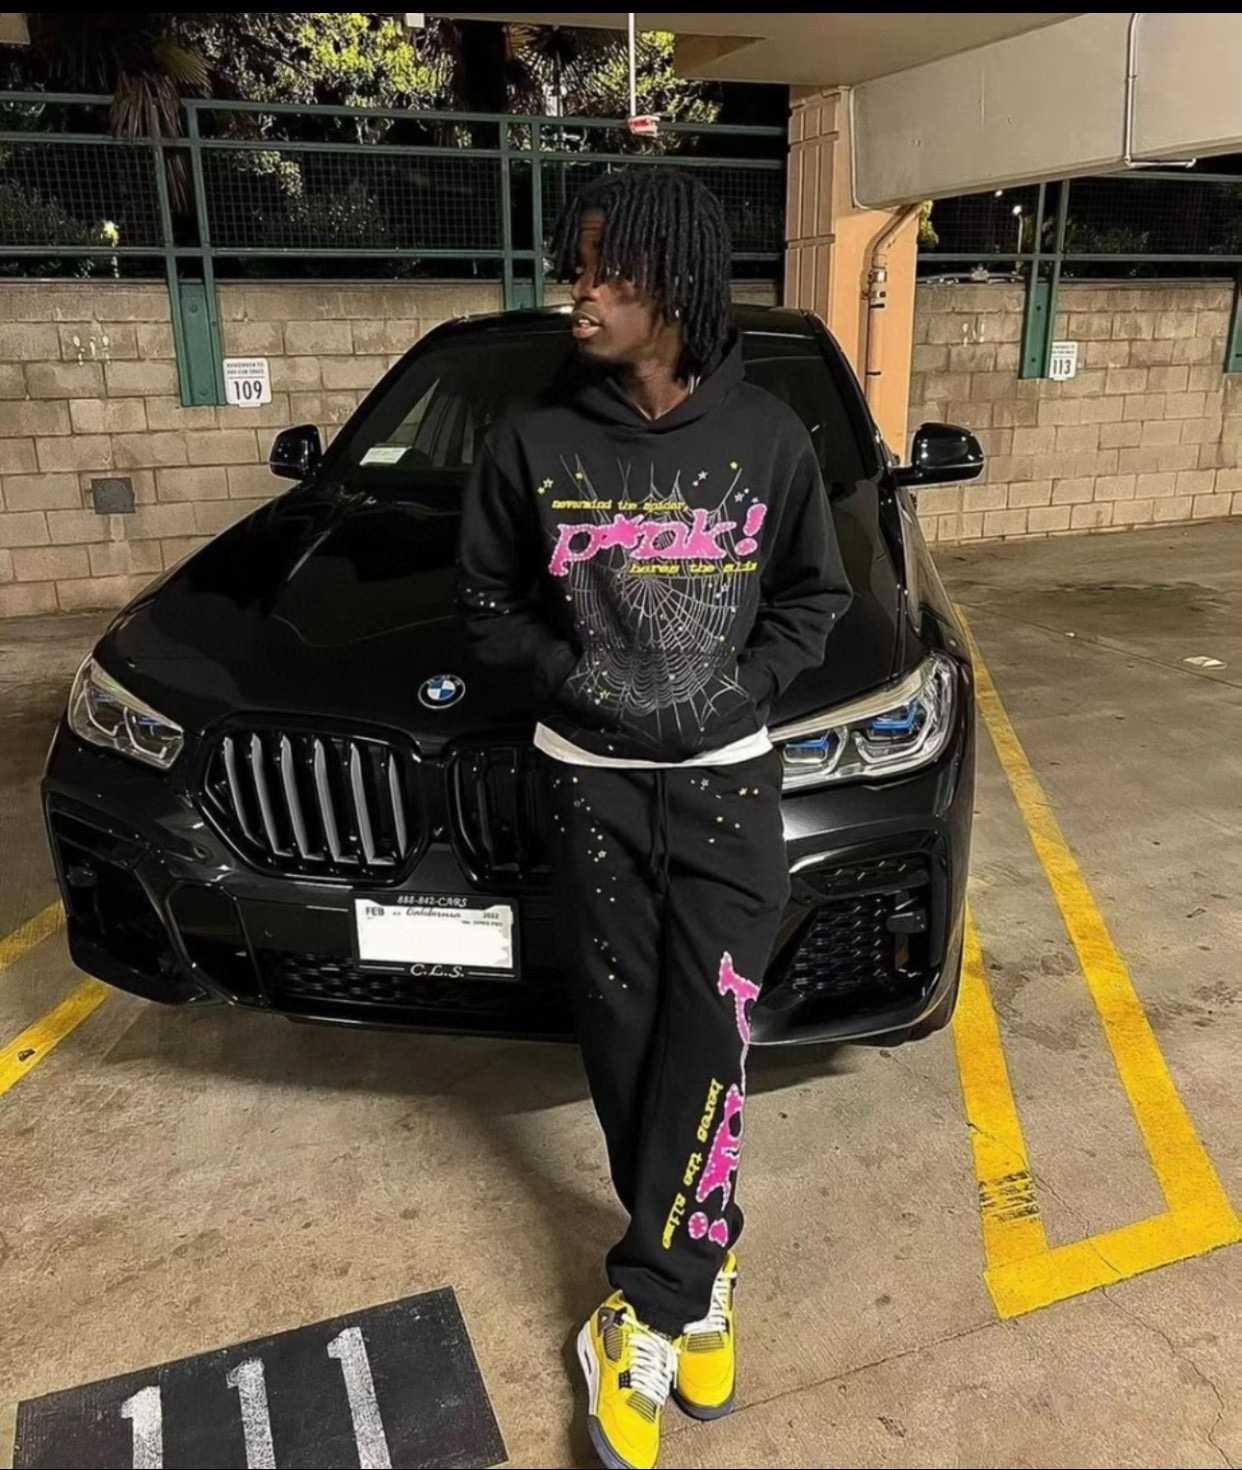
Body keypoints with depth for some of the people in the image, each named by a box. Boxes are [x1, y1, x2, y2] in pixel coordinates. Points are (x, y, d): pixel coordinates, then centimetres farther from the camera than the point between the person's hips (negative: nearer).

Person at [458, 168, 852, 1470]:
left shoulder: (767, 439, -4)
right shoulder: (534, 444, -4)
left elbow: (816, 596, 6)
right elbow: (487, 598, 6)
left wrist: (738, 687, -9)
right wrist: (573, 674, -8)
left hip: (727, 779, 0)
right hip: (590, 780, 1)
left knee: (706, 1037, -5)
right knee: (625, 1035, 6)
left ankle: (645, 1311, 10)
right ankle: (697, 1277, 25)